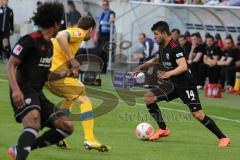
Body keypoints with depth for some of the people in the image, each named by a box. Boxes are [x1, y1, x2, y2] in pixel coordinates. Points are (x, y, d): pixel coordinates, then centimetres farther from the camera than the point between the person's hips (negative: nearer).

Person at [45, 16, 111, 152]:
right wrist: (72, 59, -19)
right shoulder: (79, 33, -2)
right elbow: (61, 36, -22)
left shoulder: (74, 32, 25)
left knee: (70, 98, 27)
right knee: (84, 100, -6)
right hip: (57, 71, -9)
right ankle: (90, 140, -16)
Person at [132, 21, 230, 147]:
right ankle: (163, 130, 1)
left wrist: (169, 73, -47)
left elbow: (183, 66, -33)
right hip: (172, 84, 9)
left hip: (185, 85, -9)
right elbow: (157, 60, 30)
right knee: (148, 97, -2)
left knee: (197, 114, -16)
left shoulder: (174, 48, -20)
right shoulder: (163, 47, 7)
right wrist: (141, 67, 20)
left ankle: (223, 138, -6)